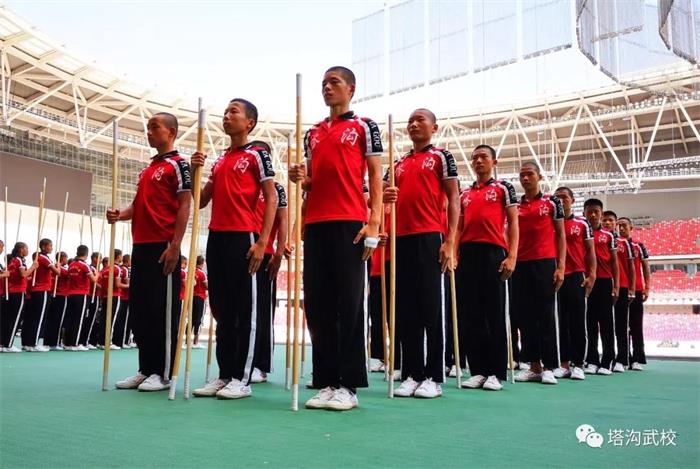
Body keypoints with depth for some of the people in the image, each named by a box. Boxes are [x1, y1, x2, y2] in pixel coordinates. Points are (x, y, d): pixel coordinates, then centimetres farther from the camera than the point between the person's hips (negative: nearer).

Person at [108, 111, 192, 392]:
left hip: (163, 247, -9)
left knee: (163, 310, -5)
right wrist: (120, 215, 2)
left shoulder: (177, 164, -3)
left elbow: (185, 205, -11)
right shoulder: (147, 170, 22)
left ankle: (163, 374, 2)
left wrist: (175, 245, -19)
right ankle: (146, 369, 18)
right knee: (140, 308, 10)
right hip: (141, 246, 9)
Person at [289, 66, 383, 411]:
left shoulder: (364, 127, 7)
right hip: (315, 224, 6)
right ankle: (325, 382, 11)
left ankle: (349, 385, 2)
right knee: (317, 304, 4)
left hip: (350, 224, -5)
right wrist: (301, 179, 0)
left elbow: (375, 176, 0)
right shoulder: (312, 134, 21)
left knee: (349, 304, -4)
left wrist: (374, 222, -11)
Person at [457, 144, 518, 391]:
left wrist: (512, 255, -10)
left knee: (495, 314, -2)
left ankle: (496, 373, 3)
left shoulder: (503, 188, 8)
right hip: (467, 254, 5)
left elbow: (512, 223, 1)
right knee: (469, 314, 3)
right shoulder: (464, 194, 19)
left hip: (493, 253, -4)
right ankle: (477, 371, 10)